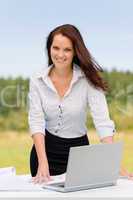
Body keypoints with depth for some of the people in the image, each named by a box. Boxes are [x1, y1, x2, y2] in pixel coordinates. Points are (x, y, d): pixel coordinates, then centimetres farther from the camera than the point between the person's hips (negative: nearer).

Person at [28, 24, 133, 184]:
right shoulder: (37, 80, -7)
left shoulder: (88, 79, -13)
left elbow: (102, 121, -20)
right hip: (45, 150, 1)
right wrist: (43, 163, -27)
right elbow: (36, 122, -14)